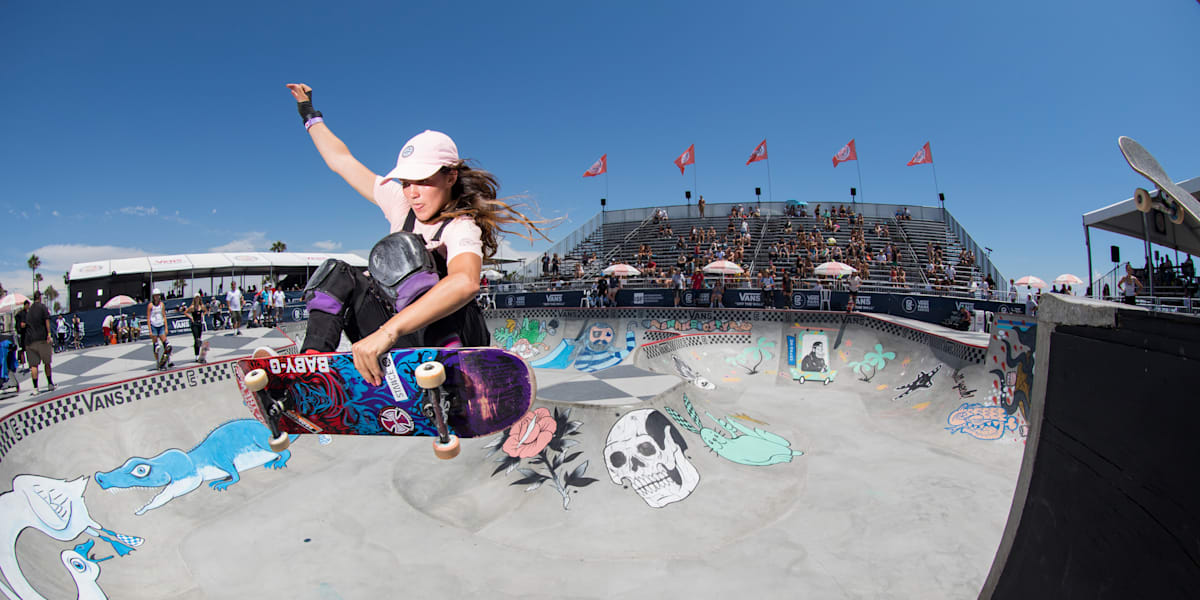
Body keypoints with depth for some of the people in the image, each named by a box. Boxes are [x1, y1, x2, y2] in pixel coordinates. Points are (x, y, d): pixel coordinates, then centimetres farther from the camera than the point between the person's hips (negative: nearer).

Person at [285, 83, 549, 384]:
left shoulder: (462, 227, -18)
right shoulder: (401, 203, 4)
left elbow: (466, 282, -41)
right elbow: (341, 160, 18)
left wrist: (388, 332, -49)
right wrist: (310, 114, 29)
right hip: (397, 337, 7)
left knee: (401, 250, -26)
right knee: (337, 274, -1)